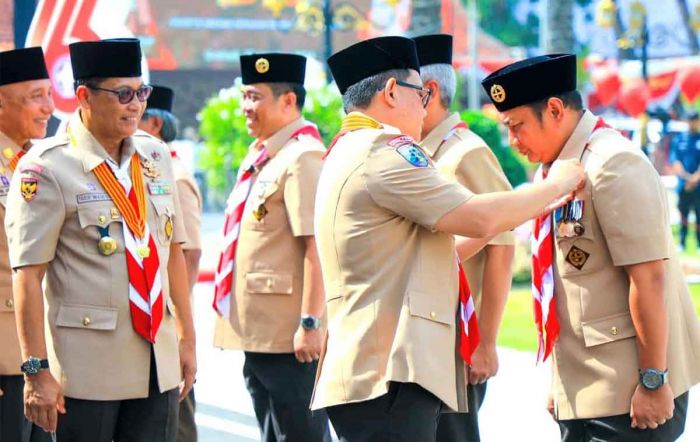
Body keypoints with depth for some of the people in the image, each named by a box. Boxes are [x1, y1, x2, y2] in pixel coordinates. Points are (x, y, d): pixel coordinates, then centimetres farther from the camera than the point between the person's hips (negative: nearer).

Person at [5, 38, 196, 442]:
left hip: (158, 365, 6)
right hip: (87, 373, -5)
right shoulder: (47, 169, -9)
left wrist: (186, 337, 17)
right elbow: (28, 275, -13)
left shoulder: (156, 156, 10)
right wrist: (37, 371, -16)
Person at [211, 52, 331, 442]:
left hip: (289, 336, -10)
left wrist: (310, 323, -24)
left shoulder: (302, 158, -15)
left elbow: (316, 245, -21)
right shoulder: (261, 157, 15)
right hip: (258, 332, 10)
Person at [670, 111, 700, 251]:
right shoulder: (679, 140, 9)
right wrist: (686, 176, -11)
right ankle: (682, 243, 10)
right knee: (683, 214, 4)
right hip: (683, 185, 2)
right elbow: (675, 161, 4)